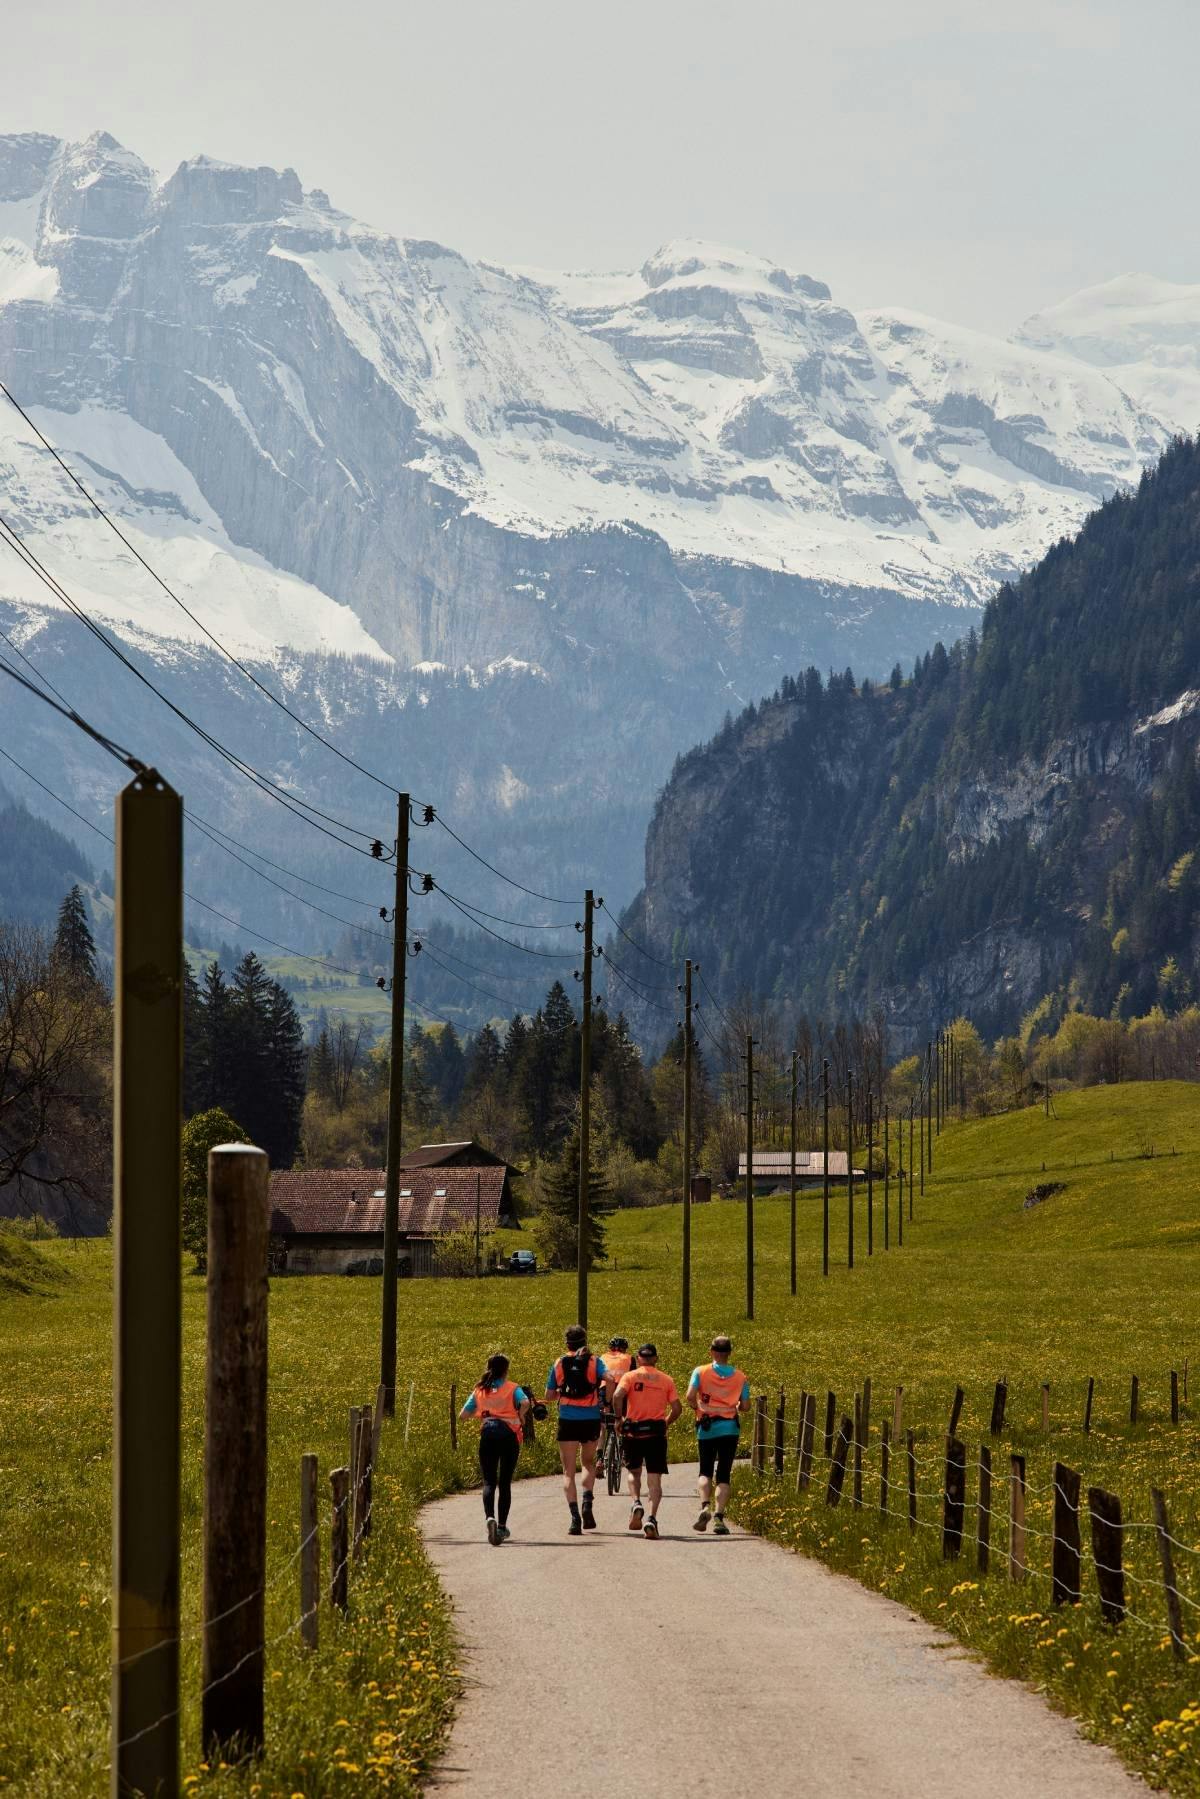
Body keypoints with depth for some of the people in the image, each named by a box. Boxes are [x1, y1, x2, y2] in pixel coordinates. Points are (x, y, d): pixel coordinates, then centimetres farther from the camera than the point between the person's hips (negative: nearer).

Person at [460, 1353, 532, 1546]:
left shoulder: (479, 1391, 14)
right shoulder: (512, 1388, 6)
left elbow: (463, 1415, 12)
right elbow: (525, 1403, -14)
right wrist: (521, 1417, 5)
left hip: (487, 1434, 1)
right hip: (509, 1434, -1)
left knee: (489, 1481, -1)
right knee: (505, 1483, 10)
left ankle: (490, 1518, -27)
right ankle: (502, 1526, 11)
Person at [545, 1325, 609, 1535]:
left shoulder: (559, 1364, 6)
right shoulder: (594, 1361, 2)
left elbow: (549, 1396, 7)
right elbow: (609, 1378, -16)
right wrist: (607, 1400, -1)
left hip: (567, 1420, 0)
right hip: (591, 1419, 0)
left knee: (569, 1471, 3)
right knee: (589, 1463, 23)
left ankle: (574, 1516, -13)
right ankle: (587, 1499, -1)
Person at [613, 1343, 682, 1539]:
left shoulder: (630, 1377, 0)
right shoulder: (666, 1380, 6)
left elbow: (617, 1396, -17)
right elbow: (677, 1408, 0)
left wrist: (619, 1418, -3)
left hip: (633, 1432, 0)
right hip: (656, 1433, 0)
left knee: (633, 1472, 19)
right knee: (655, 1479, 2)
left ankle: (636, 1503, -6)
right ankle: (652, 1519, -13)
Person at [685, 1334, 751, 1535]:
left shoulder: (700, 1372, -3)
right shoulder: (740, 1377, 2)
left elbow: (690, 1396, -14)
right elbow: (745, 1406, 0)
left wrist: (697, 1408, 6)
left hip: (706, 1428, 0)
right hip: (729, 1428, 0)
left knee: (705, 1471, 14)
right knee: (723, 1476, 4)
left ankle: (704, 1506, -10)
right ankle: (719, 1517, -8)